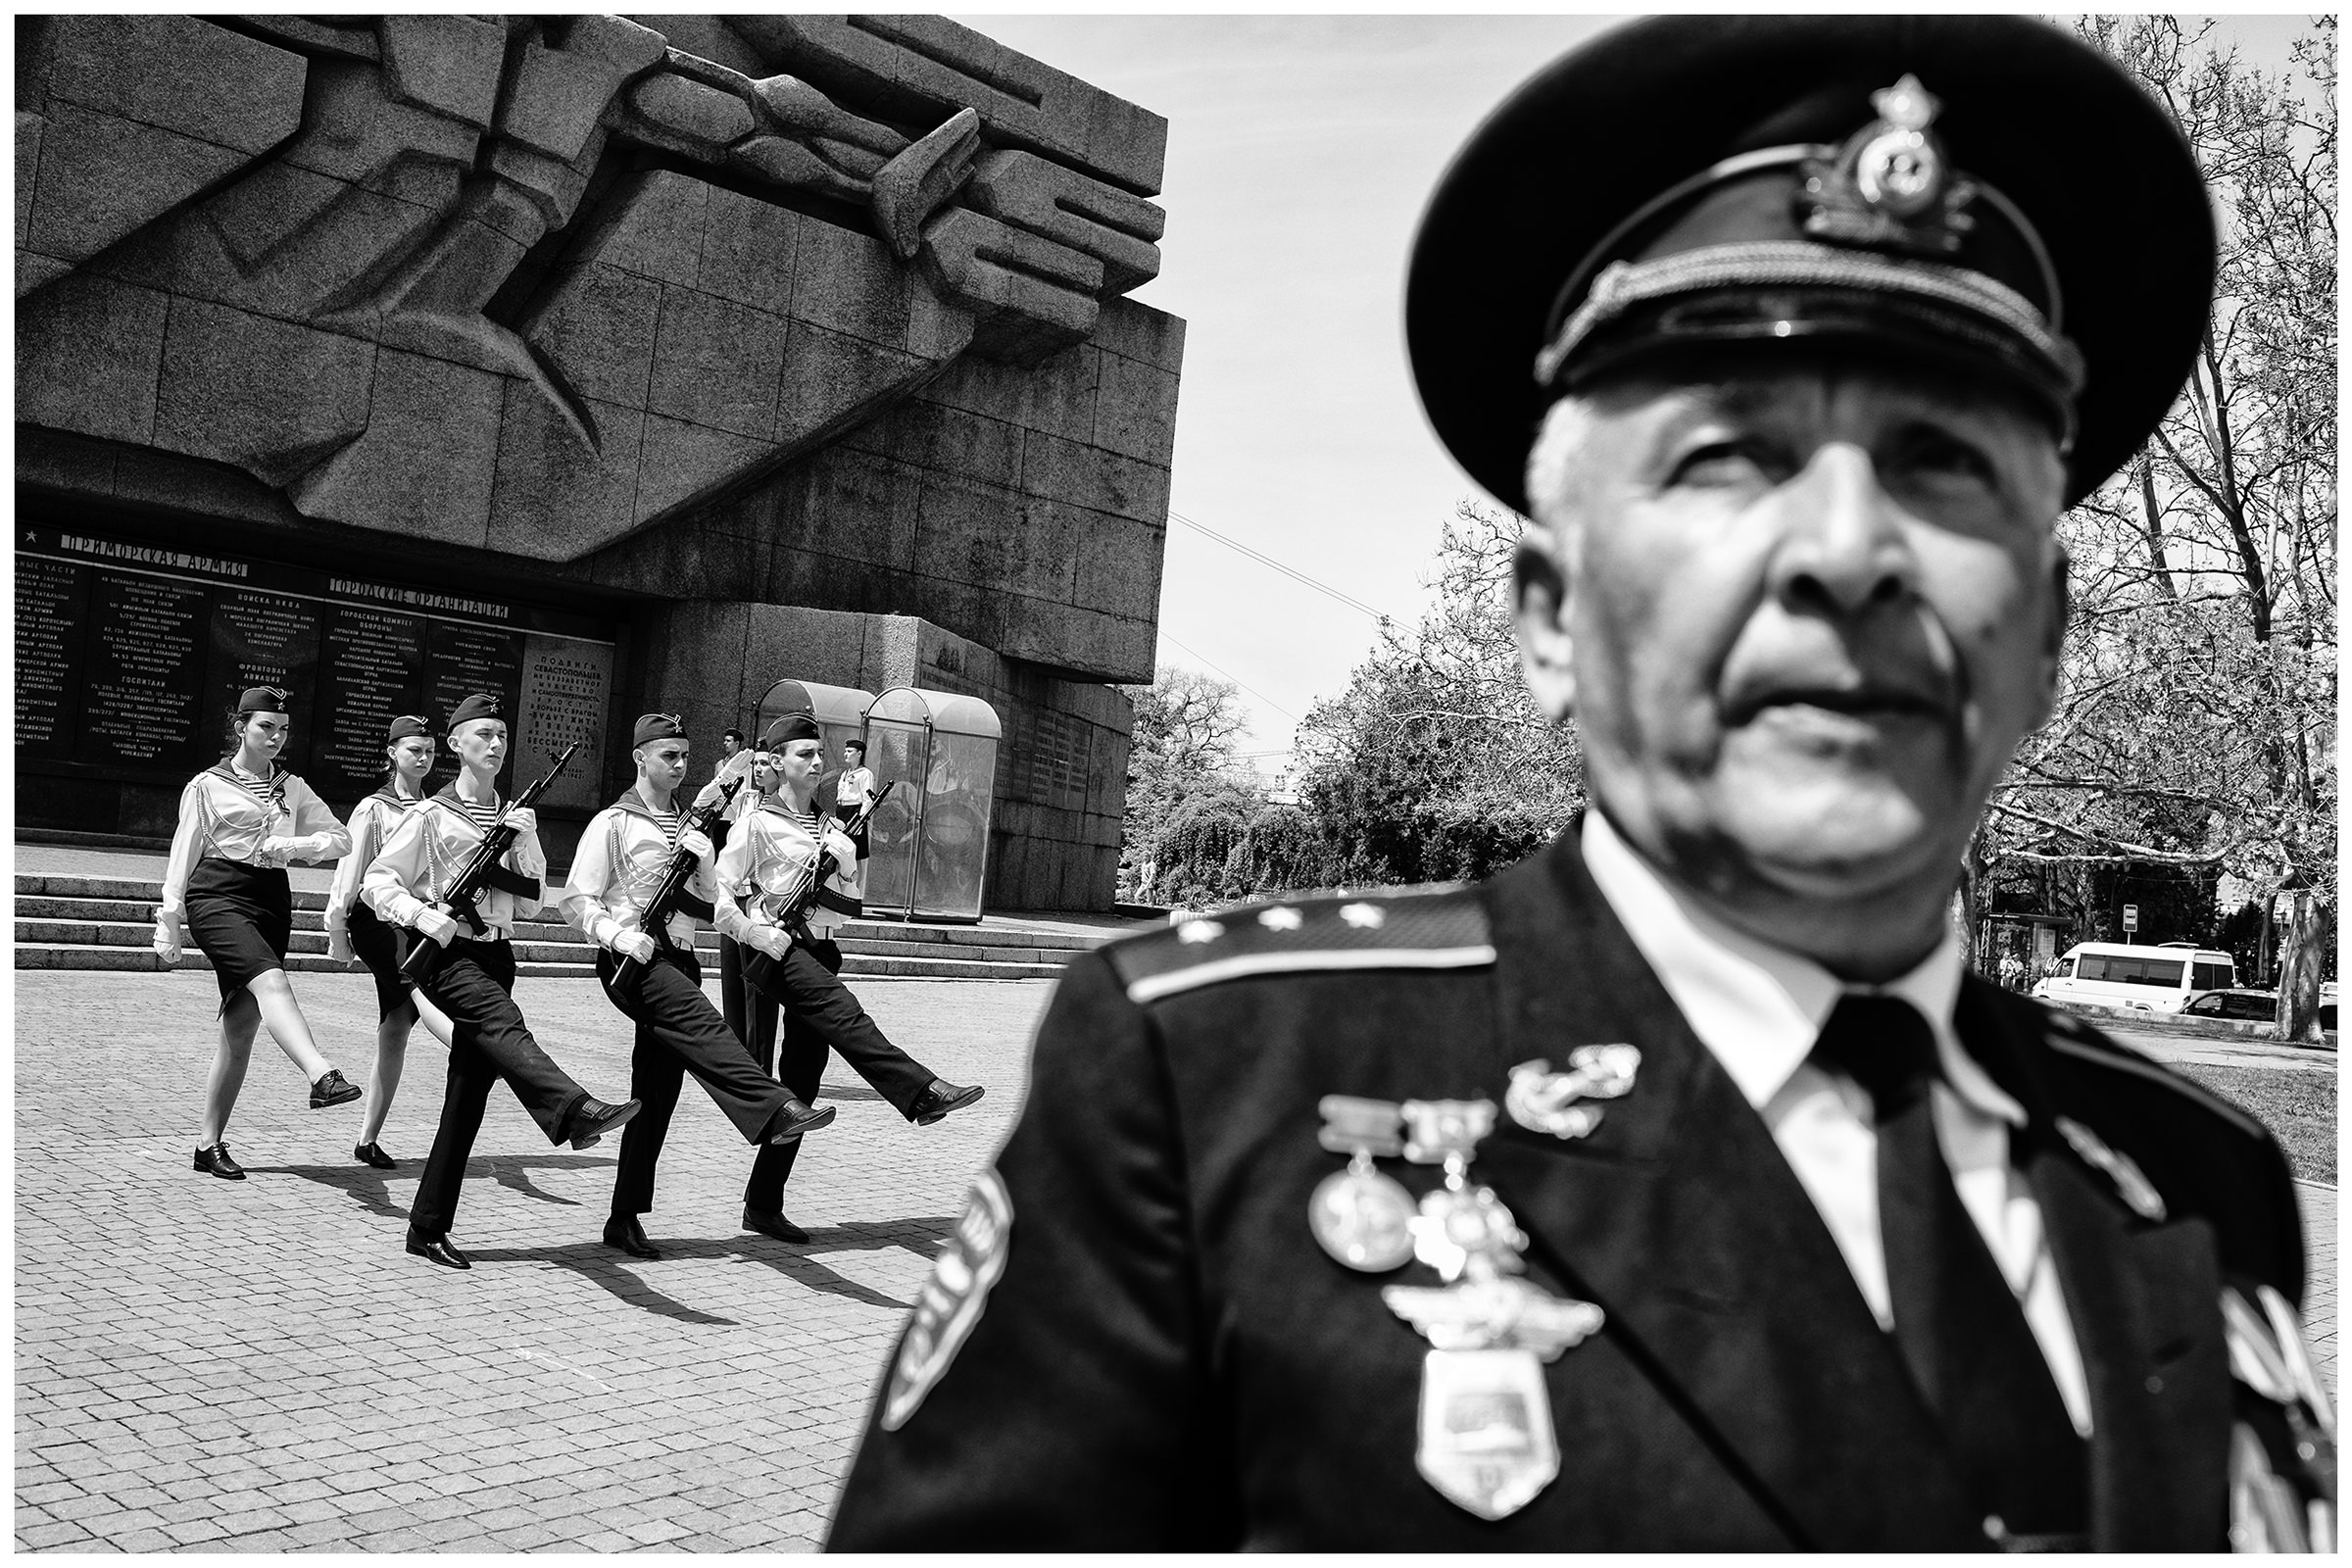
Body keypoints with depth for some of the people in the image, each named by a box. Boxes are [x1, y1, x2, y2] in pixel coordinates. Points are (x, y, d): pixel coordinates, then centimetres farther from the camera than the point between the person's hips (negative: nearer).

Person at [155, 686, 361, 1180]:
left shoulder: (292, 789, 17)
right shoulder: (208, 785, 6)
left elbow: (340, 837, 12)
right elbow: (183, 856, 6)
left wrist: (294, 845, -7)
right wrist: (169, 929, 5)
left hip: (272, 899, 5)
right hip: (218, 895, -5)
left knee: (241, 1028, 2)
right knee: (270, 980, -31)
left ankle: (209, 1144, 10)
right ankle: (321, 1074, -53)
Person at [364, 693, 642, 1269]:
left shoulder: (514, 818, 16)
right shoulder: (432, 815, 2)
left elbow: (531, 902, 11)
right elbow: (376, 880, 0)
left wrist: (524, 844, -3)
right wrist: (422, 915, -16)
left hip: (495, 954, 5)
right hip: (446, 954, -5)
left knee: (468, 1093, 3)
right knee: (504, 1024, -34)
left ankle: (429, 1229, 9)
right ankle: (575, 1110, -59)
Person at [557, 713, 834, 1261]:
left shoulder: (691, 829, 20)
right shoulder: (614, 823, 2)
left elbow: (710, 906, 19)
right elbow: (577, 899, -2)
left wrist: (703, 861, -2)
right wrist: (621, 935, -18)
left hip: (679, 961, 6)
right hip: (632, 963, -6)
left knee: (657, 1092, 5)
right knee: (701, 1021, -33)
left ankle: (626, 1218, 12)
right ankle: (774, 1109, -52)